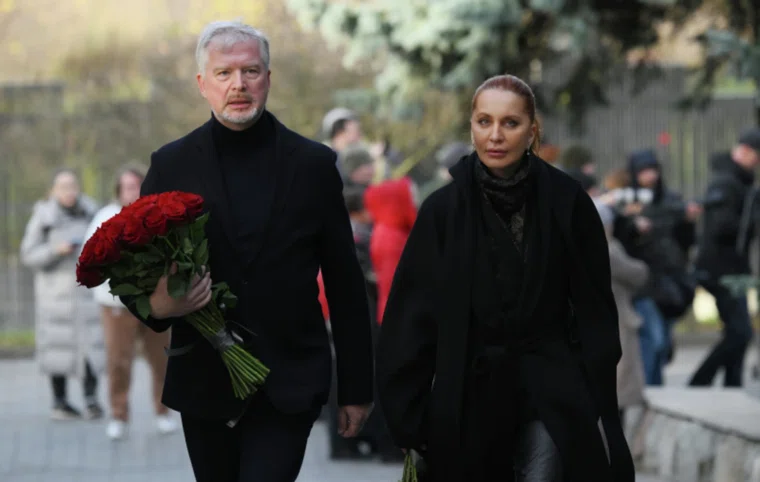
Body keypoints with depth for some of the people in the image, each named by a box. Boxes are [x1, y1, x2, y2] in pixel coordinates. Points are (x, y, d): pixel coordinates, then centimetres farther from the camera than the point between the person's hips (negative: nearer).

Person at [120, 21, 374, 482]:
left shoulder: (314, 164, 2)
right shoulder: (171, 165, 3)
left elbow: (346, 284, 4)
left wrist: (357, 388, 4)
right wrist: (156, 305, -18)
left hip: (288, 387, -2)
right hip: (205, 385, 2)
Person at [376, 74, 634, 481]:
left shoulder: (566, 203, -5)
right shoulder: (444, 210, -4)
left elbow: (594, 310, 1)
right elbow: (411, 319, -2)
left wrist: (599, 407, -3)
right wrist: (409, 418, -4)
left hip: (552, 396, -1)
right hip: (469, 396, 1)